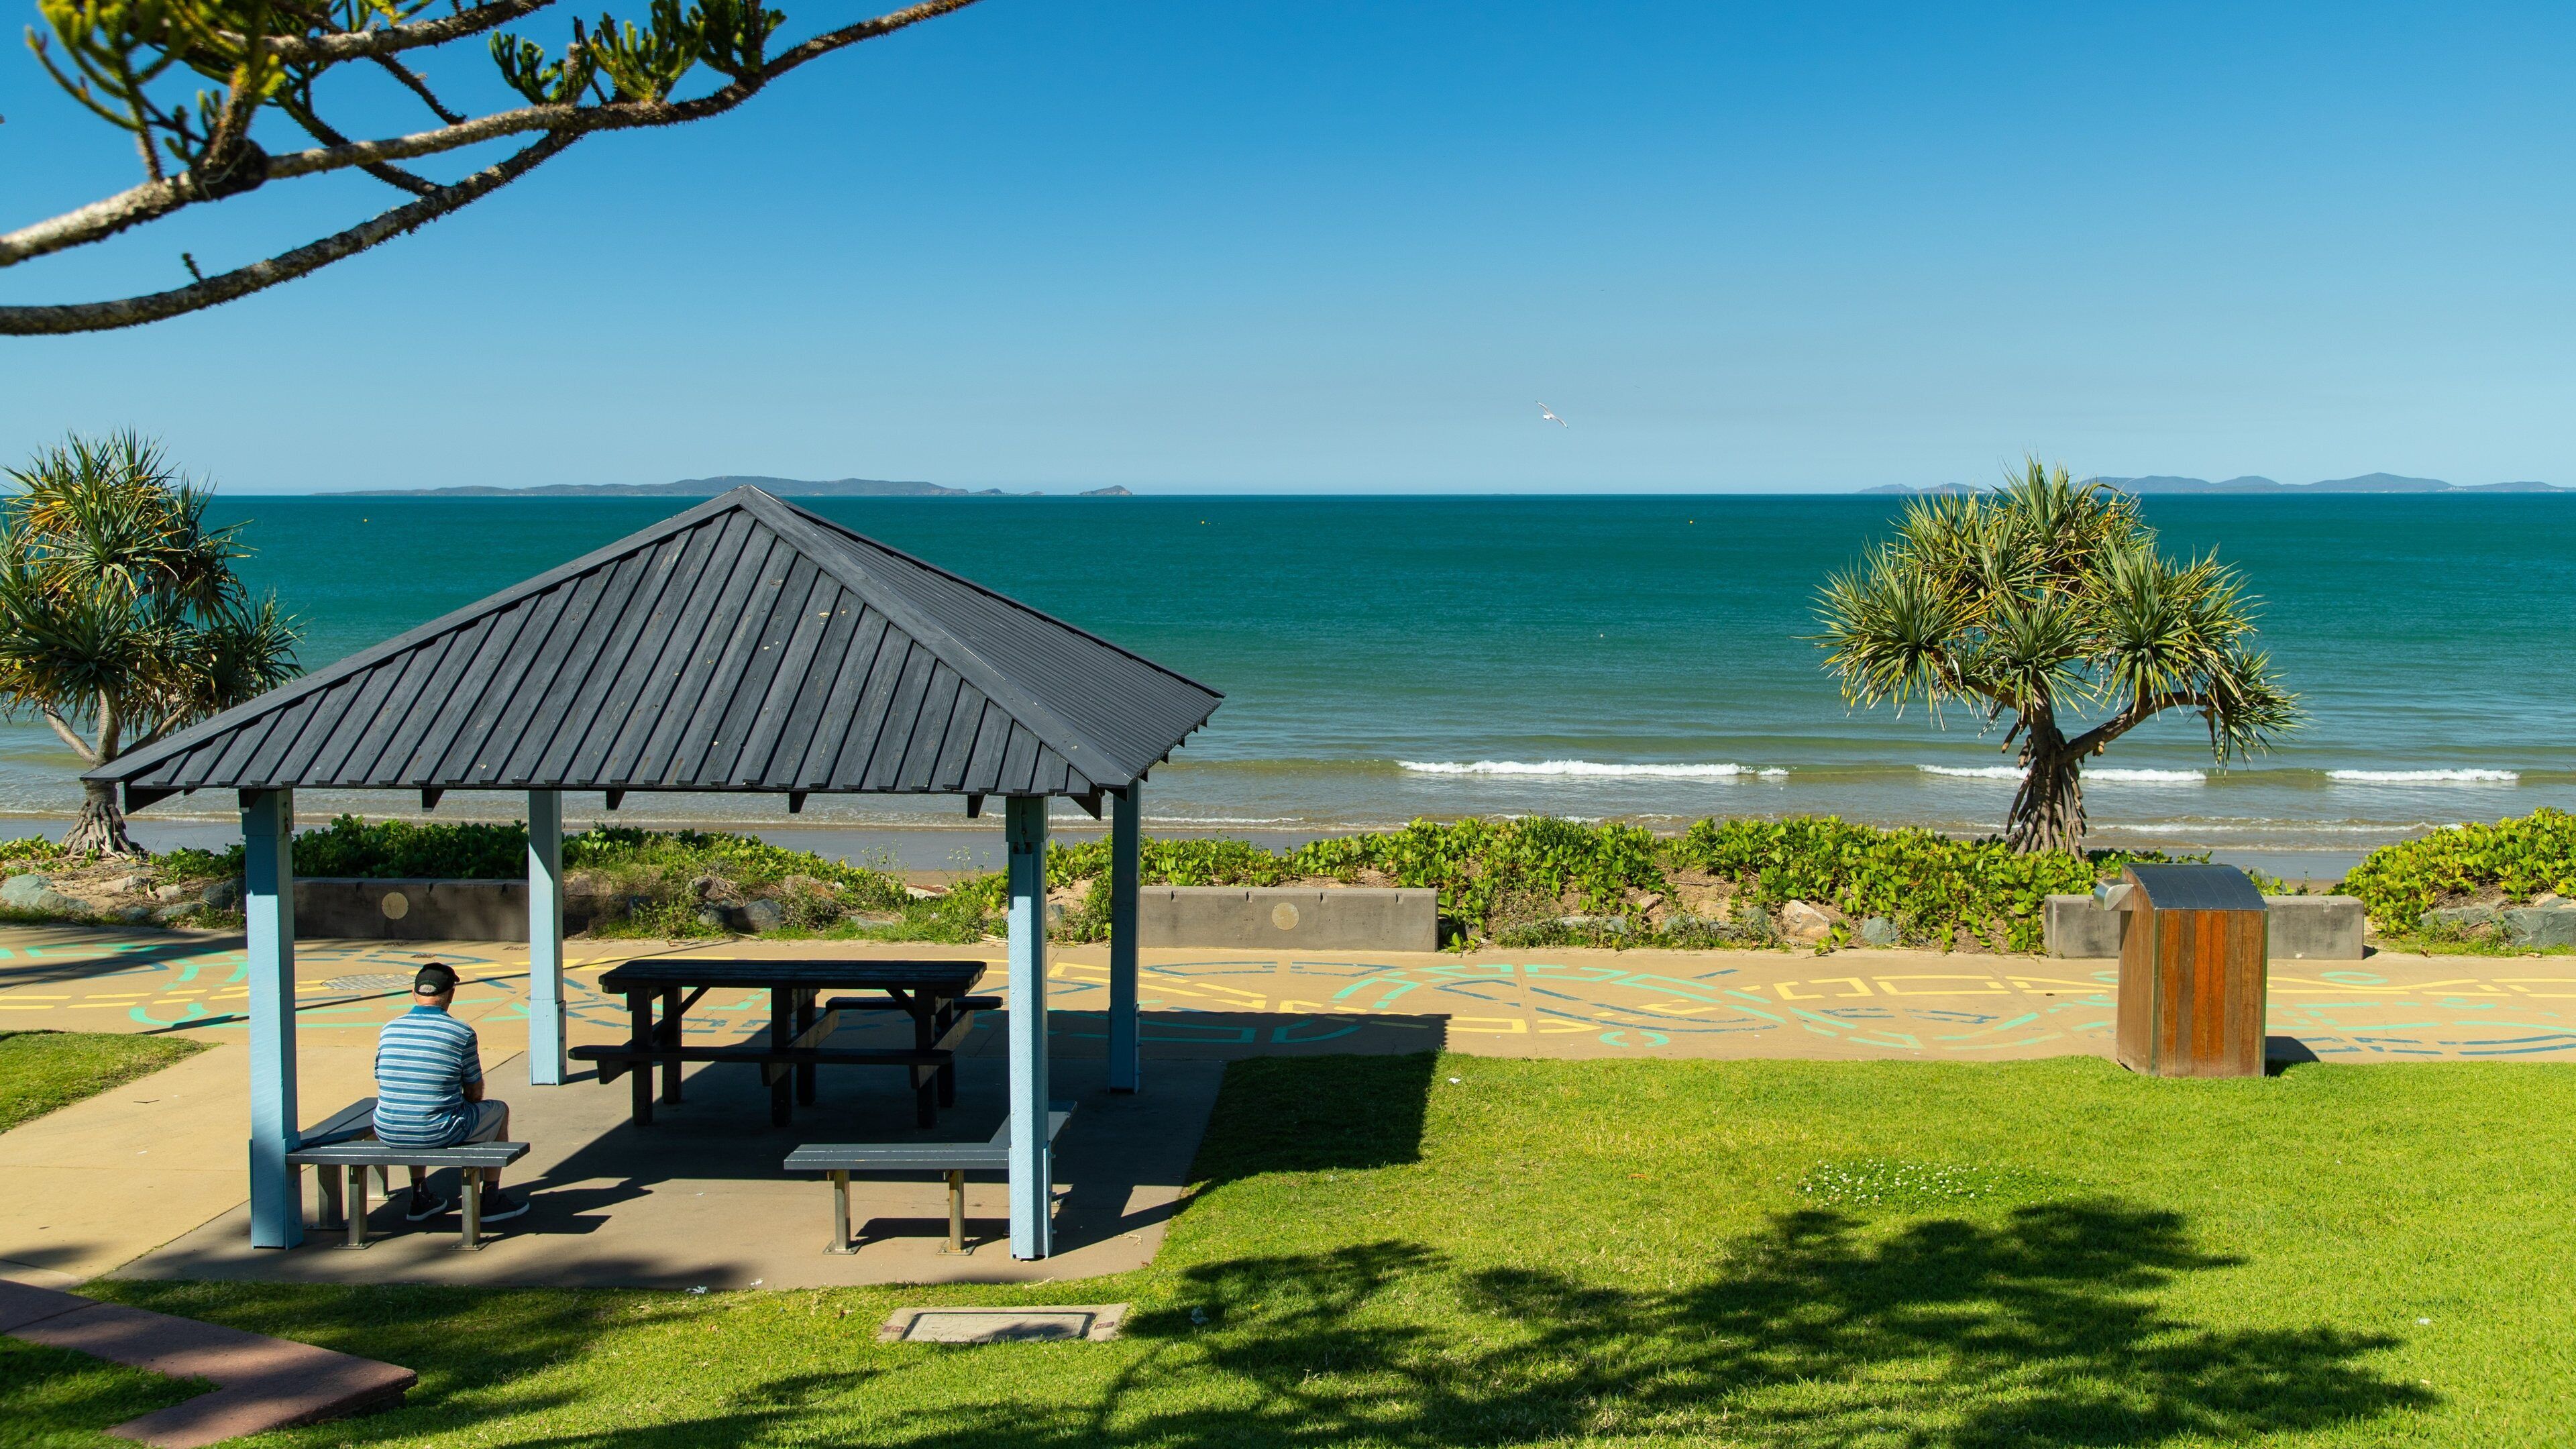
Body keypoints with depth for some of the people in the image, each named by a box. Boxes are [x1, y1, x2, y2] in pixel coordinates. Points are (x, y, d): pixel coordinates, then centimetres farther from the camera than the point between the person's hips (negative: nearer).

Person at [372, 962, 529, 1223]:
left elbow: (383, 1085, 13)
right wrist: (465, 1103, 25)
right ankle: (491, 1200, 25)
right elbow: (474, 1092, 1)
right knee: (499, 1111, 21)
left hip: (388, 1134, 5)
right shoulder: (462, 1033, -9)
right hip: (439, 1133, -5)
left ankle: (420, 1198, 40)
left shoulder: (389, 1030, 3)